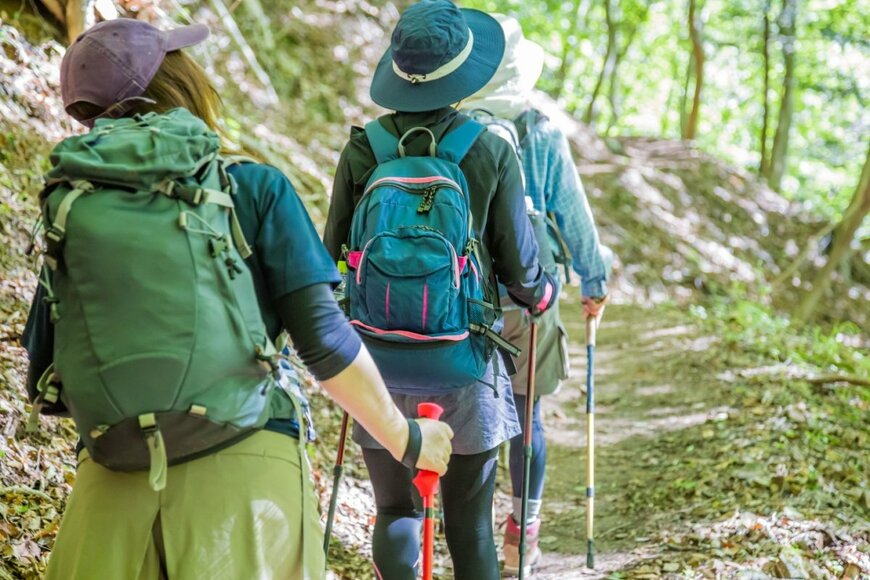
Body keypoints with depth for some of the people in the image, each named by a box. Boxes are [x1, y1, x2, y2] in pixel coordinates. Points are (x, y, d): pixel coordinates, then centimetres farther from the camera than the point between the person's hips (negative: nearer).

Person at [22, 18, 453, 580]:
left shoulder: (74, 209, 7)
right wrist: (406, 438, 8)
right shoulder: (257, 189, -2)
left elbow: (45, 385, 9)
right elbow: (321, 338, -6)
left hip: (114, 485, 3)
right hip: (245, 469, -2)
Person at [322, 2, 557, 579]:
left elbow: (334, 256, 1)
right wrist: (542, 294, 16)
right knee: (470, 521, 13)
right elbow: (520, 268, -7)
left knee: (396, 510, 14)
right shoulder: (491, 152, -10)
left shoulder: (362, 150, -5)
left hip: (381, 360, 1)